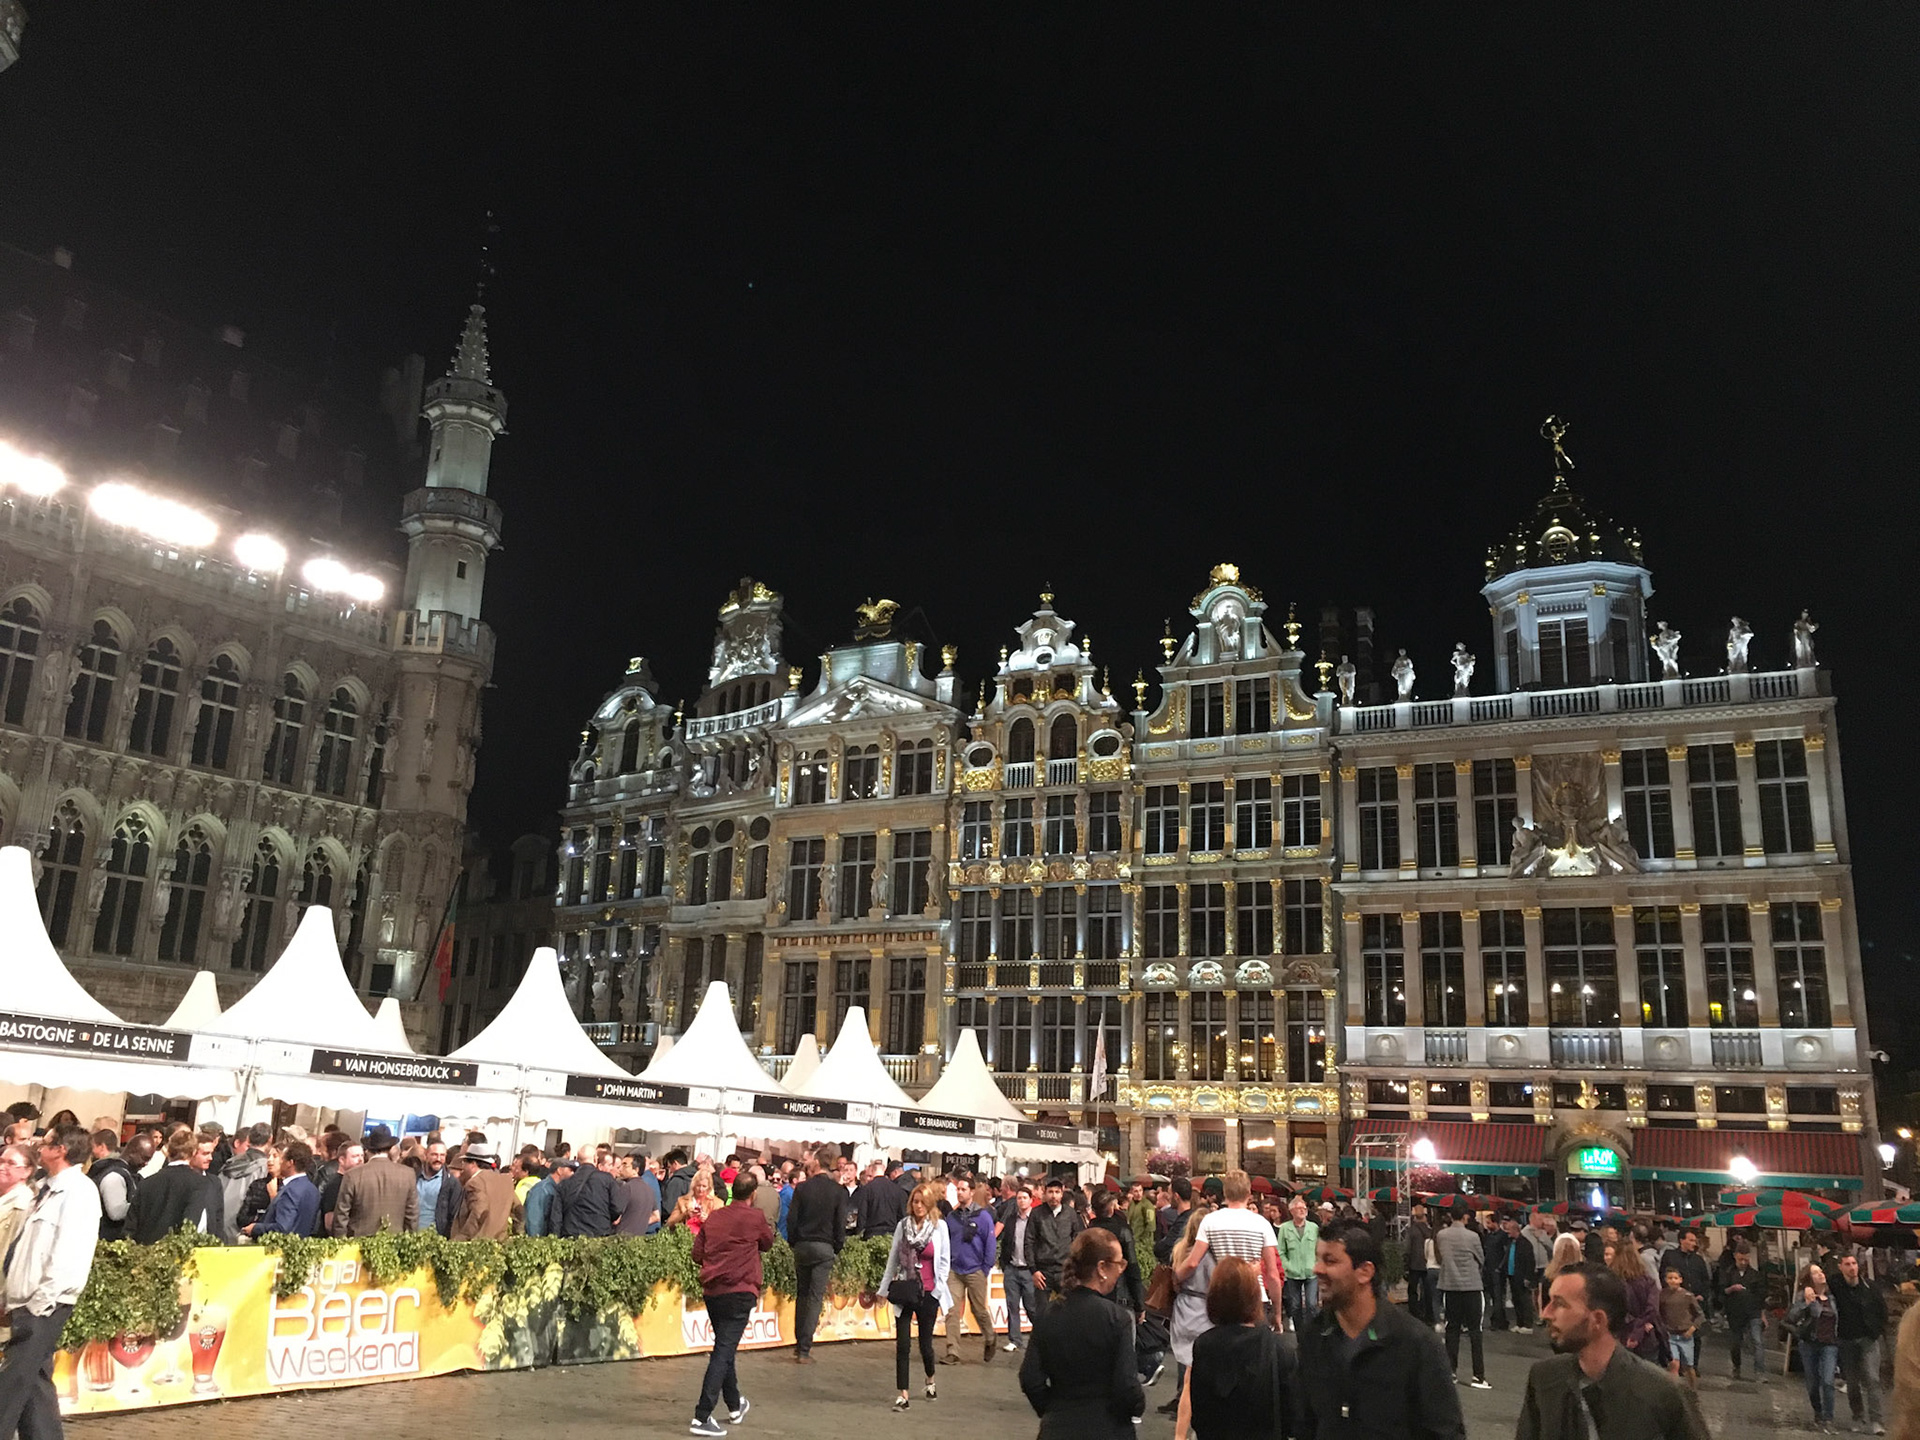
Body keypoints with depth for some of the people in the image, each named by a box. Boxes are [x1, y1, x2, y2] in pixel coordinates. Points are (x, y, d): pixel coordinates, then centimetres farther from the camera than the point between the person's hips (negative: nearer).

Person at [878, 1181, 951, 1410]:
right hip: (904, 1293, 1)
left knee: (925, 1342, 8)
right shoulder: (903, 1225, 2)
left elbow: (944, 1260, 2)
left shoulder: (940, 1227, -2)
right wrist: (885, 1288, 9)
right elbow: (893, 1258, 9)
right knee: (902, 1344, -2)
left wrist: (939, 1289, -3)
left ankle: (930, 1378, 37)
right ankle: (903, 1395, 5)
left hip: (928, 1293, -1)